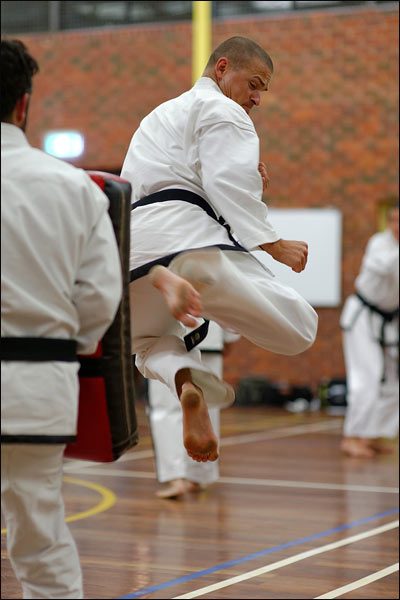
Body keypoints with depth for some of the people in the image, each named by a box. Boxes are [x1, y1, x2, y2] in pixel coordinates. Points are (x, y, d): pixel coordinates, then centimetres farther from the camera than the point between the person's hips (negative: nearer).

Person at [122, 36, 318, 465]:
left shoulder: (165, 114, 37)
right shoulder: (221, 110, 9)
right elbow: (228, 183, -7)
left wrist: (247, 179, 24)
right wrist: (274, 245, -5)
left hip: (130, 248, 8)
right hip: (186, 242, -7)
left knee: (150, 342, 33)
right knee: (299, 331, -11)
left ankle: (183, 378, -4)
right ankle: (182, 282, -32)